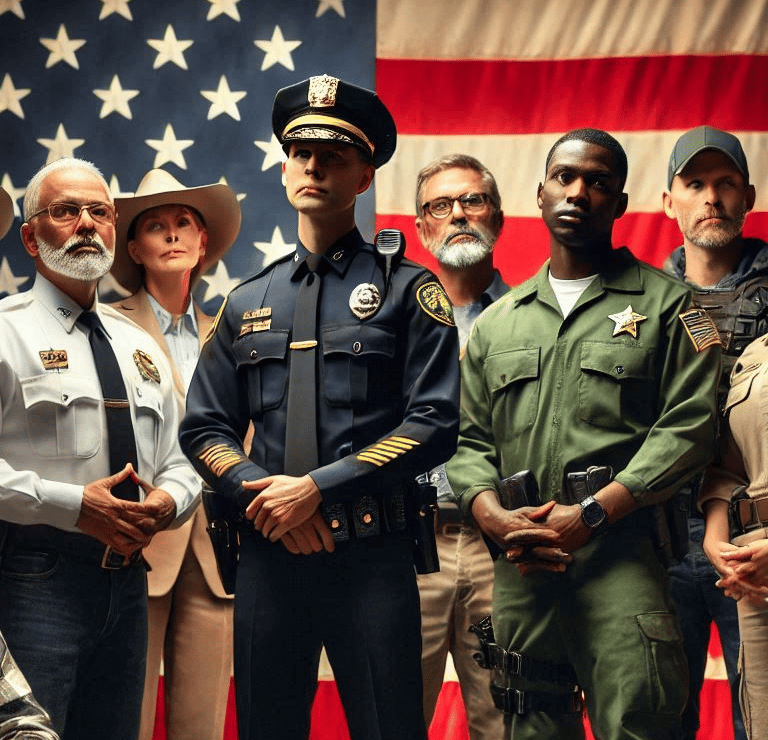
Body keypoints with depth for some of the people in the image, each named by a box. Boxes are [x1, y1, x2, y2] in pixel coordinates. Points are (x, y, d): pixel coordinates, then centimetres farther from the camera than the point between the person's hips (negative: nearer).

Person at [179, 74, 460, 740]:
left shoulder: (408, 291, 3)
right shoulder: (248, 304, 15)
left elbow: (434, 426, -6)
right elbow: (205, 429, 14)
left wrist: (317, 487, -14)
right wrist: (266, 493, -6)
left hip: (373, 559, -3)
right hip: (269, 555, 4)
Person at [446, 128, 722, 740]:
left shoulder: (665, 304, 6)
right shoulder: (497, 322, 20)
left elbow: (689, 425, -5)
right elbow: (469, 437, 17)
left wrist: (589, 514, -13)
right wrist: (494, 516, -4)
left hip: (621, 556, -4)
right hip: (521, 563, 4)